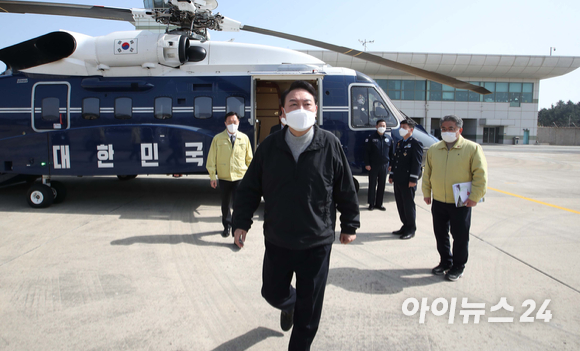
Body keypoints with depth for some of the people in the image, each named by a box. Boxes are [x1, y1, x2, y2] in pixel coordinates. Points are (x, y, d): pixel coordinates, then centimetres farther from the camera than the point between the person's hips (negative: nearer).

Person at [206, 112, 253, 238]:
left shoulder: (244, 138, 4)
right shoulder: (218, 139, 1)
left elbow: (249, 159, 10)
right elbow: (212, 158, 3)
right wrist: (212, 176, 1)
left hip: (240, 177, -1)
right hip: (223, 177, 1)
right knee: (225, 205, 15)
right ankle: (227, 226, 36)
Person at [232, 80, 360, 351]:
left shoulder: (330, 144, -9)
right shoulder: (269, 146, -5)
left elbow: (346, 189, 0)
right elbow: (250, 188, 3)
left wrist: (349, 225, 6)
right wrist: (241, 222, -1)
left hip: (316, 244, -2)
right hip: (277, 242, 2)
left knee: (309, 310, 10)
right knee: (273, 293, 21)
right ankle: (289, 304, 57)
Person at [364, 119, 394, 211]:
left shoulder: (389, 139, 9)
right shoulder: (371, 138, -1)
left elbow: (391, 153, 14)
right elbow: (366, 152, -2)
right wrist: (367, 164, -8)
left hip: (384, 165, 3)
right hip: (373, 165, -3)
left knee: (382, 186, 8)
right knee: (372, 185, 2)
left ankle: (379, 204, 18)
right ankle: (371, 204, 12)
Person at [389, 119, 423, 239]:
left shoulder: (415, 144, -8)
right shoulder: (399, 143, 18)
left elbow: (417, 162, -13)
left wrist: (413, 179, -18)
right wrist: (392, 175, 17)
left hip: (407, 181, -8)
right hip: (398, 180, 8)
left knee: (408, 205, 0)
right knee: (400, 204, 13)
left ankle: (411, 229, 11)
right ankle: (405, 226, 25)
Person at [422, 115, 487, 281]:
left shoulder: (472, 148, -6)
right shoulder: (433, 149, 6)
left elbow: (480, 174, -8)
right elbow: (427, 172, 13)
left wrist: (475, 197, -13)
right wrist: (426, 192, 9)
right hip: (438, 202, 4)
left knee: (460, 236, 6)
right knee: (440, 234, 14)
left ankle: (458, 266, 24)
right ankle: (445, 262, 33)